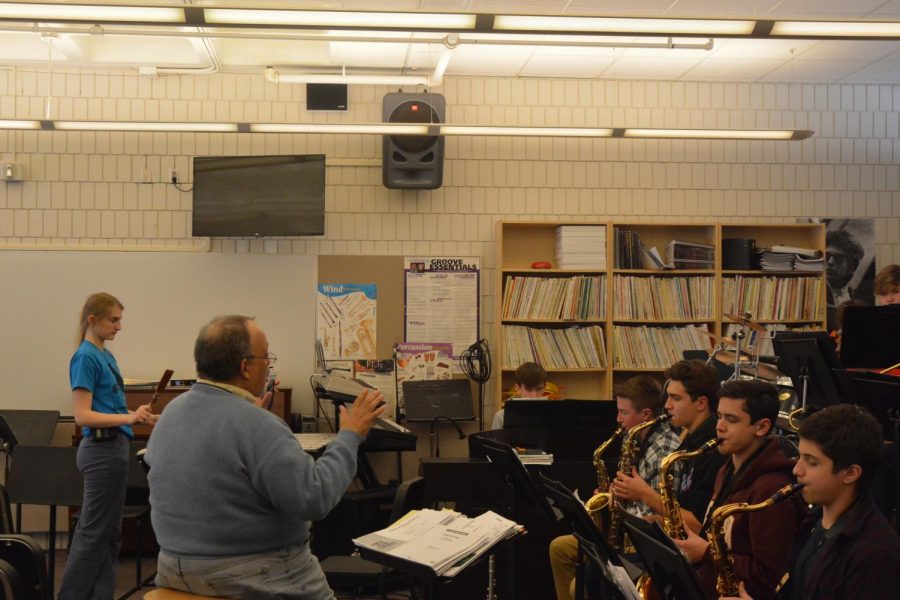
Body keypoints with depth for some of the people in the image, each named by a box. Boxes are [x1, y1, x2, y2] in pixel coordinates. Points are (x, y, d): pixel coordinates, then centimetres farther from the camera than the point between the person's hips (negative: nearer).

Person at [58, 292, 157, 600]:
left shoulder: (106, 355, 13)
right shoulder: (85, 357, -14)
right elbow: (82, 415, -20)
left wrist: (143, 417, 11)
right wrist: (128, 417, -28)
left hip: (113, 447, 10)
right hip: (102, 450, -9)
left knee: (110, 530, 12)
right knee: (95, 530, -2)